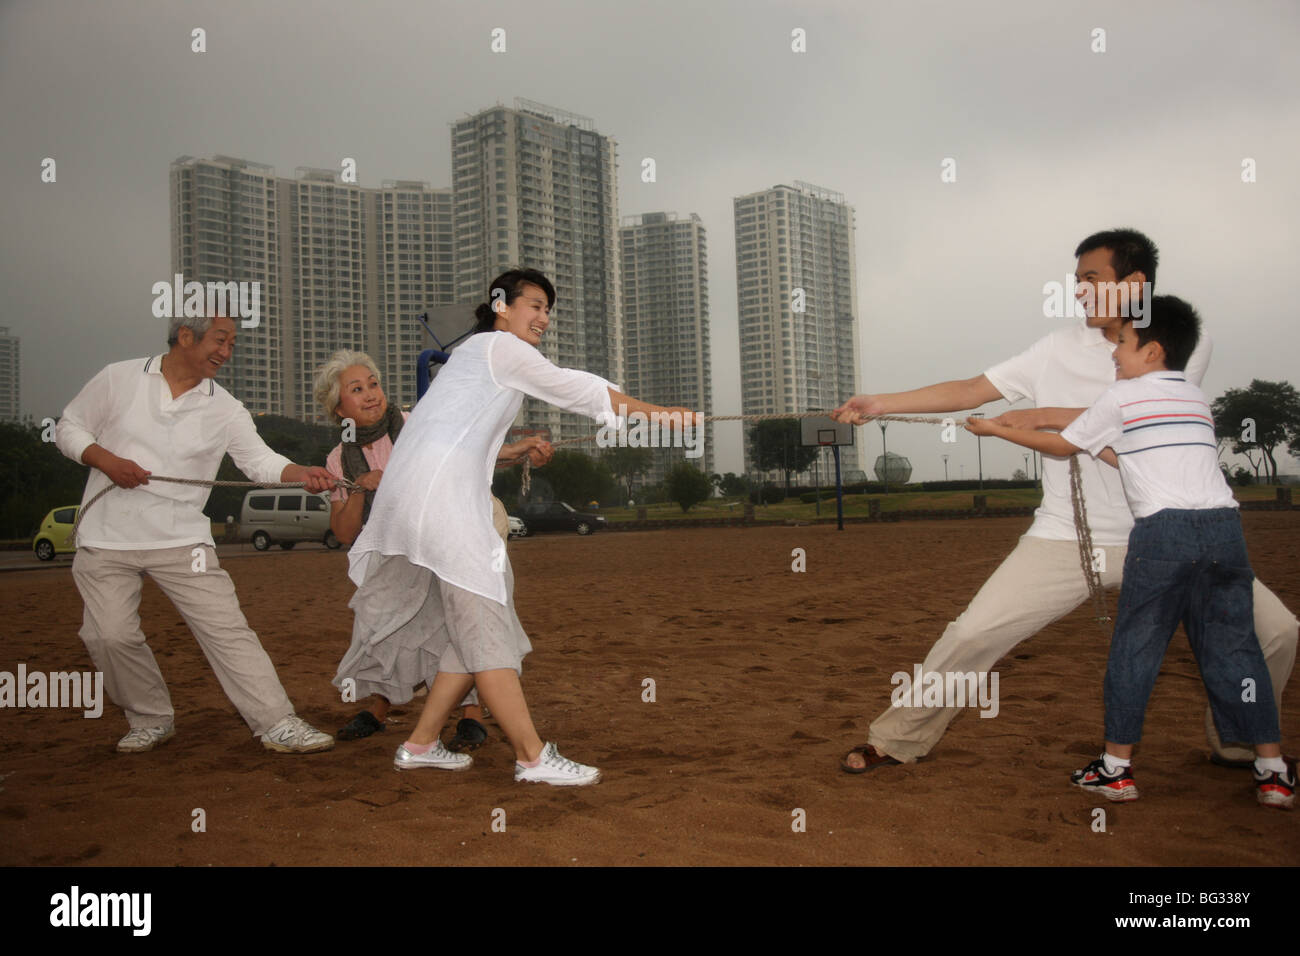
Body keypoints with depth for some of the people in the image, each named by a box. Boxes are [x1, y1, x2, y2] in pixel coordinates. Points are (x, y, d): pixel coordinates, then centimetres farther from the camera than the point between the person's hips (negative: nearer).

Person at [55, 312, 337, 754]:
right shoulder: (119, 378, 2)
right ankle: (151, 719, 20)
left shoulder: (224, 409, 3)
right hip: (106, 539, 0)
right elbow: (69, 427, 8)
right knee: (111, 635, -4)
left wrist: (303, 473, -26)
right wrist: (106, 460, -12)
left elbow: (260, 460, -5)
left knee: (226, 629, -7)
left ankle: (277, 724, -5)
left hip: (181, 539, 0)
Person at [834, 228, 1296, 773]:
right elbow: (970, 390, 3)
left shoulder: (1185, 342, -2)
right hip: (1063, 540, 0)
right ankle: (899, 740, 10)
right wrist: (879, 403, -1)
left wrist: (1043, 416, -16)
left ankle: (1238, 745, 20)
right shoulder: (1061, 348, 3)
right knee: (972, 635, -10)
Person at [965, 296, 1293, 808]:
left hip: (1162, 529, -5)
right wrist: (1101, 446, 29)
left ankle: (1116, 768, 10)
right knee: (1235, 648, 10)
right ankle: (1274, 772, 13)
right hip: (1223, 524, 5)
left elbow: (1061, 446, 13)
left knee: (1134, 649, 4)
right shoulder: (1196, 398, 21)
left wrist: (995, 429, 23)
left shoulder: (1121, 396, 5)